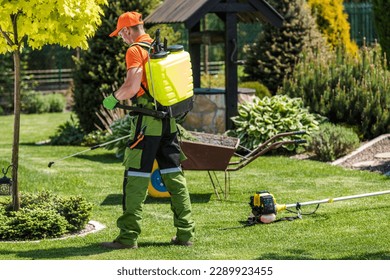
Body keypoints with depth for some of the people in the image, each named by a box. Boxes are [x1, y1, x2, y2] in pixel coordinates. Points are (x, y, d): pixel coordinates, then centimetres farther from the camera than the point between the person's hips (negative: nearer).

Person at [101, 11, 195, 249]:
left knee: (136, 178, -3)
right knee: (174, 175, 10)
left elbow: (132, 86, -19)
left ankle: (129, 237, -3)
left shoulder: (135, 51, -9)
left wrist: (114, 99, 0)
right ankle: (186, 233, 10)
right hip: (168, 120, 7)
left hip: (147, 121, -7)